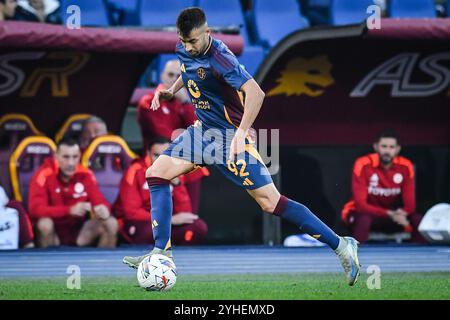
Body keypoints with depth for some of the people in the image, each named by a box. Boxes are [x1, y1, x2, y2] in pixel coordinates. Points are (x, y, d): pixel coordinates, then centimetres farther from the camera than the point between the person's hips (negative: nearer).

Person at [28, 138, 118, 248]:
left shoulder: (86, 175, -4)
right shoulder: (44, 175, -17)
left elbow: (100, 201, -3)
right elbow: (35, 208, -27)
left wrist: (103, 210, -31)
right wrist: (70, 210, -39)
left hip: (79, 231, 4)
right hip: (54, 231, -4)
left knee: (111, 223, -15)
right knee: (45, 223, -36)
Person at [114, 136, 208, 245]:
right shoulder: (136, 172, -16)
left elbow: (184, 212, -6)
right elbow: (132, 212, -21)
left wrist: (176, 184, -21)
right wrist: (170, 220, -23)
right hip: (136, 222, -5)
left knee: (199, 227, -16)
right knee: (151, 228, -38)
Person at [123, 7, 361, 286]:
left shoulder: (220, 58, -26)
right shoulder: (184, 50, -1)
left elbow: (255, 93, -36)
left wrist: (241, 133, -43)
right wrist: (171, 91, 10)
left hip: (231, 135, -8)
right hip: (203, 130, 8)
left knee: (271, 202, -13)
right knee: (156, 173, -1)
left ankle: (341, 245, -9)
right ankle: (162, 251, 2)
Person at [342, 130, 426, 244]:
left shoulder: (405, 166, -11)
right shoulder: (363, 165, -21)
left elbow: (410, 204, -10)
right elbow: (360, 204, -24)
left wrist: (401, 214, -36)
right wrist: (389, 214, -36)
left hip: (394, 215, 3)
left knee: (418, 220, -23)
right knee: (363, 220, -38)